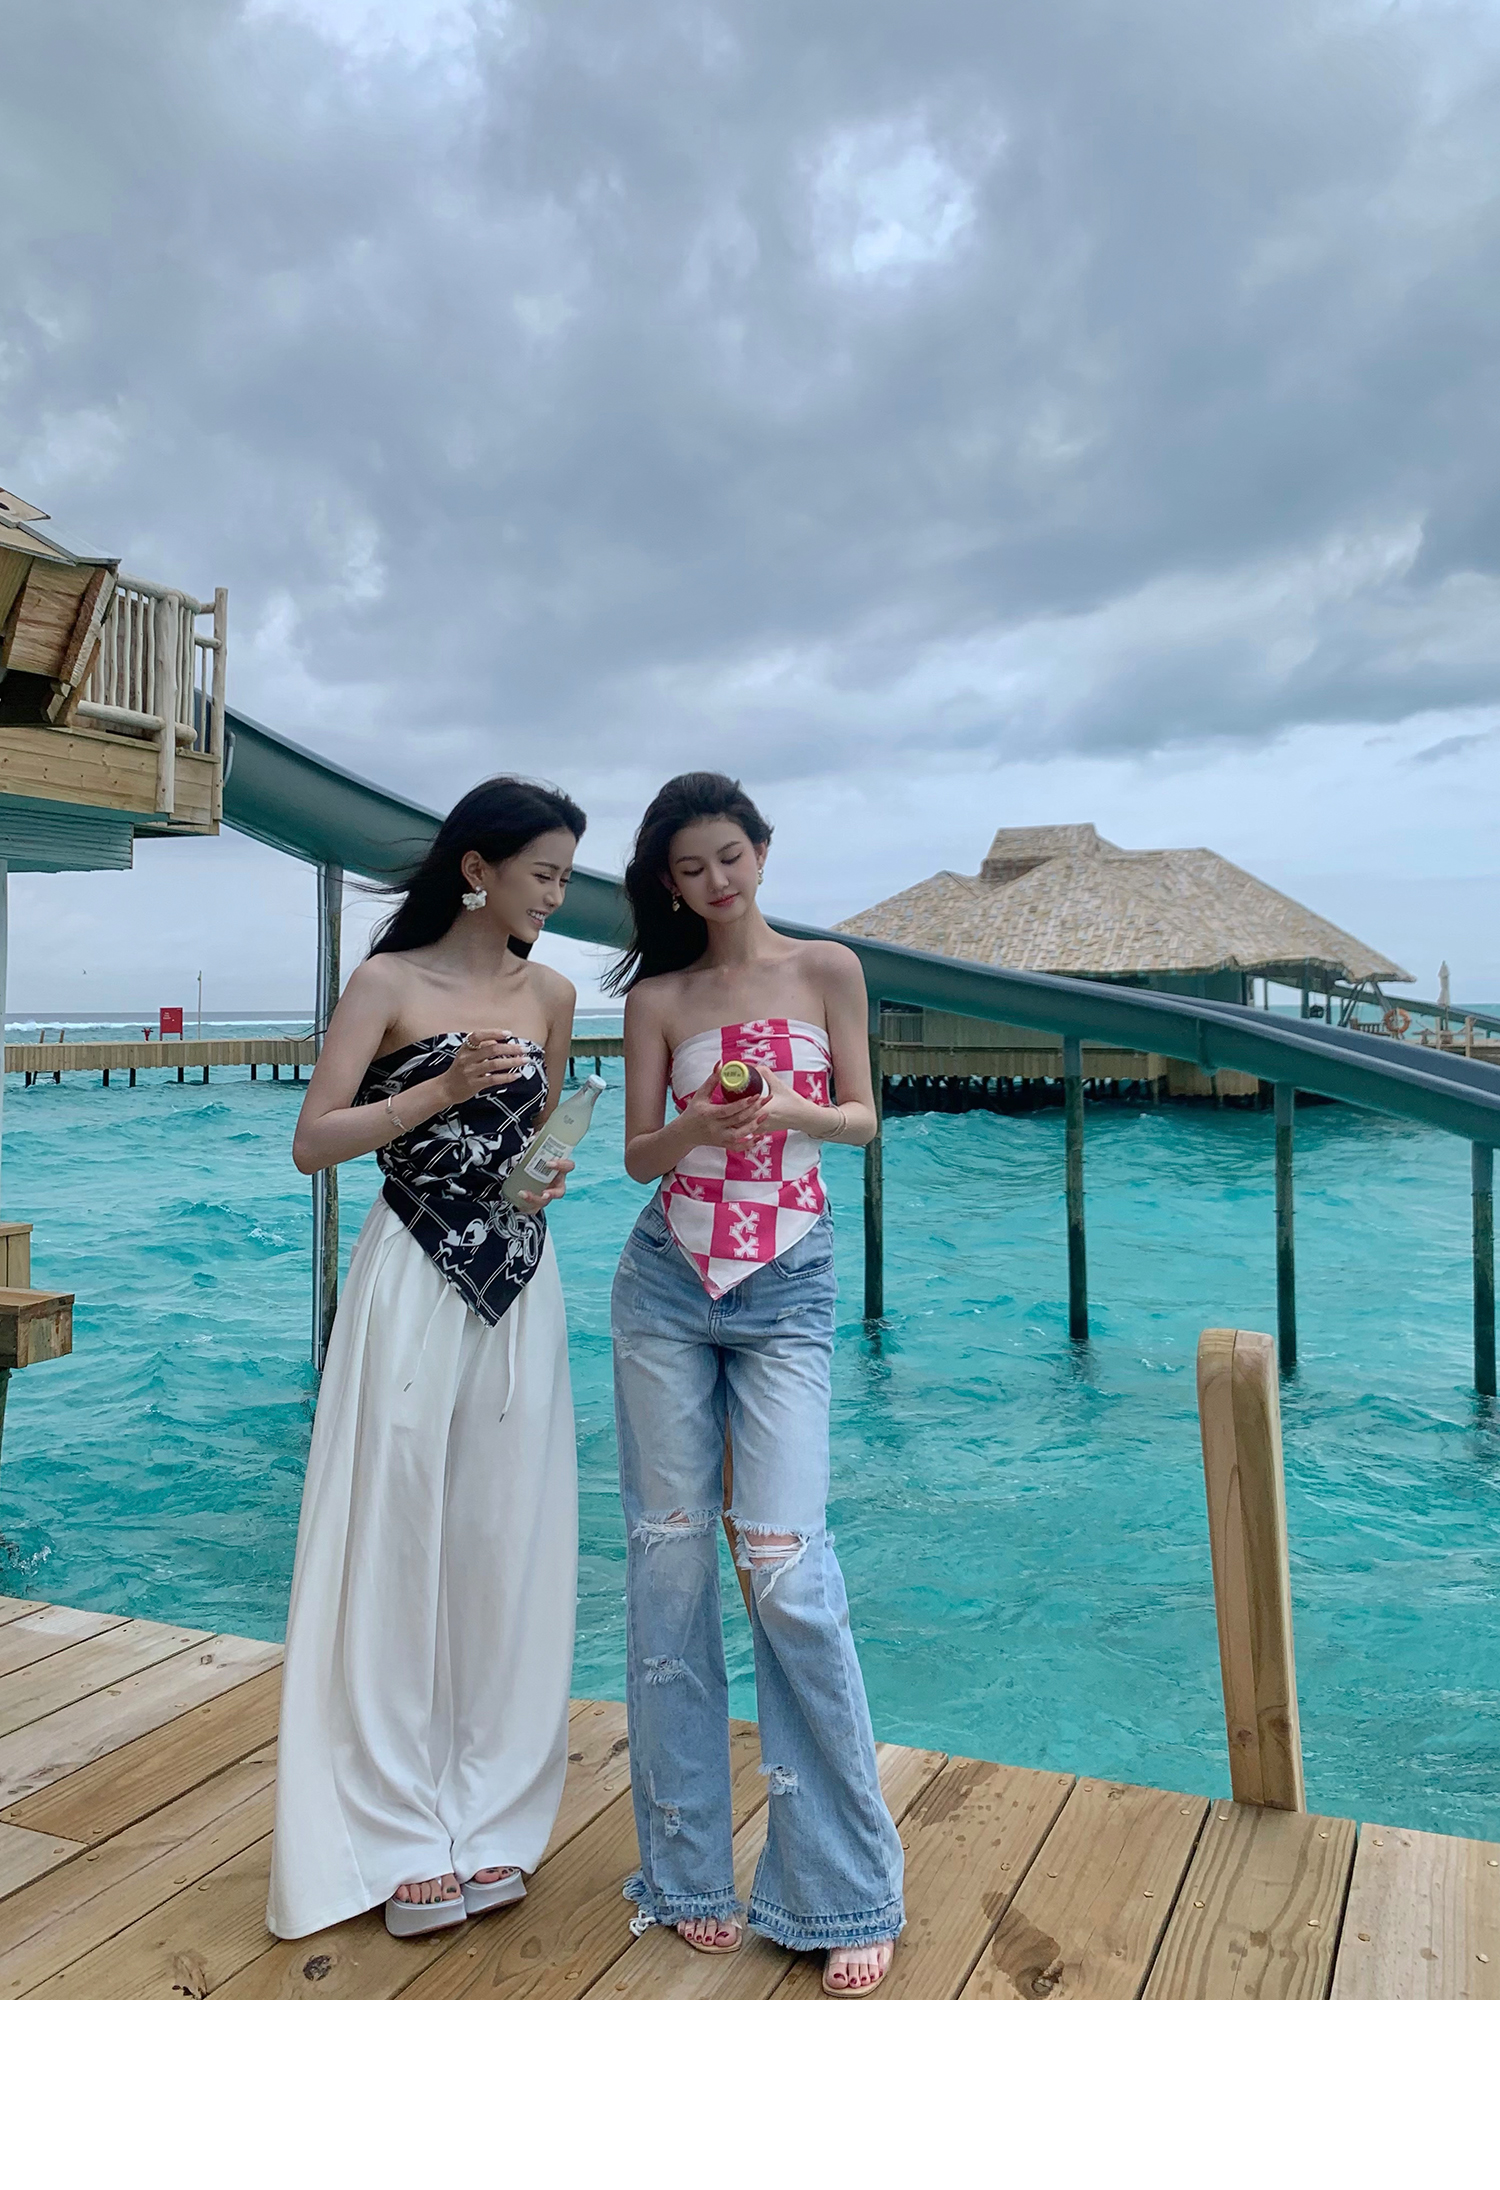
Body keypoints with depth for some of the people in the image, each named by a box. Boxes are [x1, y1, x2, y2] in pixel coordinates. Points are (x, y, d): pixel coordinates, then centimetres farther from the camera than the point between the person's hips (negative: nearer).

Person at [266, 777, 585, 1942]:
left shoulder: (552, 994, 8)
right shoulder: (389, 983, -5)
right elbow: (313, 1142, -8)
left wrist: (549, 1170, -2)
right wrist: (443, 1087, -18)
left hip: (519, 1292, 4)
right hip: (414, 1287, -4)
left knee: (506, 1550, 8)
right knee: (395, 1549, 2)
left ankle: (487, 1817, 22)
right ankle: (400, 1831, 16)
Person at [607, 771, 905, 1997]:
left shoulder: (827, 970, 6)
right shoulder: (658, 997, 7)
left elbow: (864, 1118, 6)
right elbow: (639, 1155, 6)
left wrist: (794, 1113, -15)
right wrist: (699, 1128, -15)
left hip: (787, 1287, -2)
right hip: (668, 1284, 2)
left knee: (786, 1567, -9)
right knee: (669, 1559, 4)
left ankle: (845, 1888, 8)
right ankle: (692, 1870, 20)